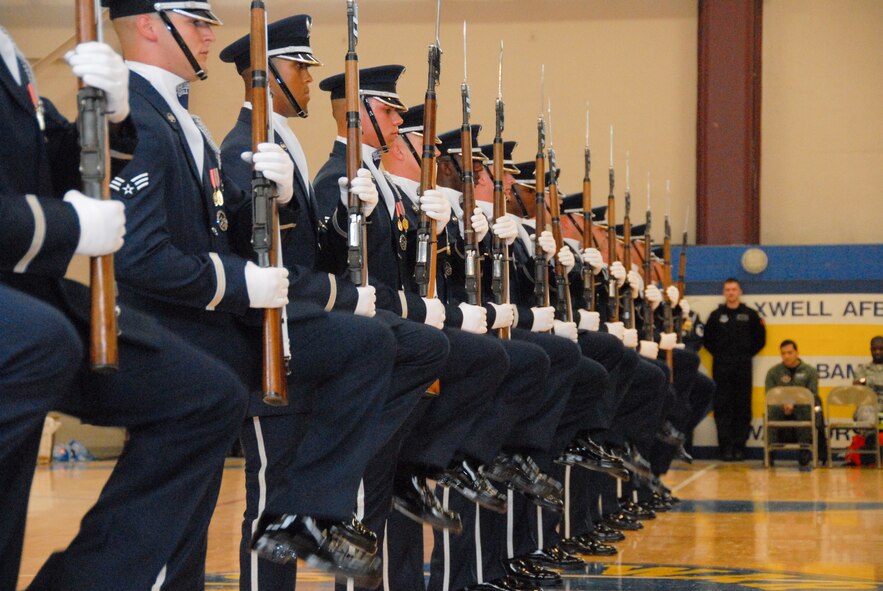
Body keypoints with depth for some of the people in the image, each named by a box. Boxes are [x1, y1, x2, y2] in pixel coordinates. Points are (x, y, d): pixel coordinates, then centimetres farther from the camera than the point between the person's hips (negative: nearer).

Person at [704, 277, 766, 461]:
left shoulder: (750, 315, 8)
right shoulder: (716, 315, 8)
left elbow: (760, 339, 11)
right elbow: (708, 339, 12)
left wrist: (748, 354, 4)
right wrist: (718, 354, 3)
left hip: (743, 368, 0)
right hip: (721, 368, 0)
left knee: (743, 408, -1)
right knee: (722, 408, -4)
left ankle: (740, 446, 2)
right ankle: (726, 447, -4)